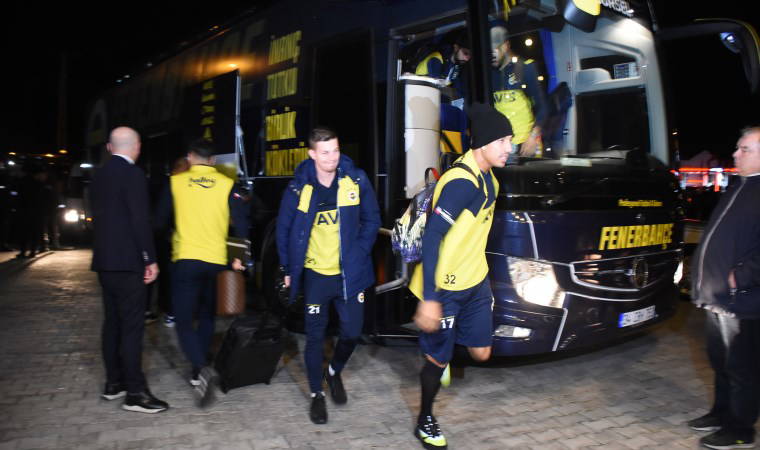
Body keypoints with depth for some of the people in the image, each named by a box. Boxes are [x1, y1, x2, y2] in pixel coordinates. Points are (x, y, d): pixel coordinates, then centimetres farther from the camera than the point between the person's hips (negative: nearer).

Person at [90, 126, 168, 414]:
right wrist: (151, 259, -12)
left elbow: (98, 216, 17)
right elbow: (141, 220, -17)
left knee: (112, 322, 15)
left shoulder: (99, 176, 12)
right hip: (127, 262, -8)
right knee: (132, 326, -5)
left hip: (104, 260, 8)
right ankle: (135, 393, -2)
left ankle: (114, 383, 23)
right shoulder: (133, 175, -13)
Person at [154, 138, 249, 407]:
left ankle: (202, 369, -19)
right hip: (216, 262, 2)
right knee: (206, 318, 20)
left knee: (183, 321, 4)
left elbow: (160, 221, 8)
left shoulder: (175, 183, 0)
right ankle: (197, 373, 29)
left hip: (184, 261, -2)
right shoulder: (227, 185, -1)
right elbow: (241, 227, -4)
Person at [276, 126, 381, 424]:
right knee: (315, 336, 8)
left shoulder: (356, 180, -7)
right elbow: (284, 229, 3)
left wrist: (360, 254, -3)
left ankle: (334, 372, 39)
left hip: (349, 273, 1)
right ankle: (316, 394, 28)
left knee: (352, 332, 7)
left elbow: (371, 220, 4)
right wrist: (289, 269, 3)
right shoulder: (299, 188, -8)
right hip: (315, 274, -1)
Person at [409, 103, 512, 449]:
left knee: (481, 353, 10)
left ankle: (443, 354, 42)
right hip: (445, 288, -8)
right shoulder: (460, 182, -24)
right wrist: (428, 300, -28)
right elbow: (431, 240, -27)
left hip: (475, 283, 8)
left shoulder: (488, 180, 6)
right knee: (438, 359, 8)